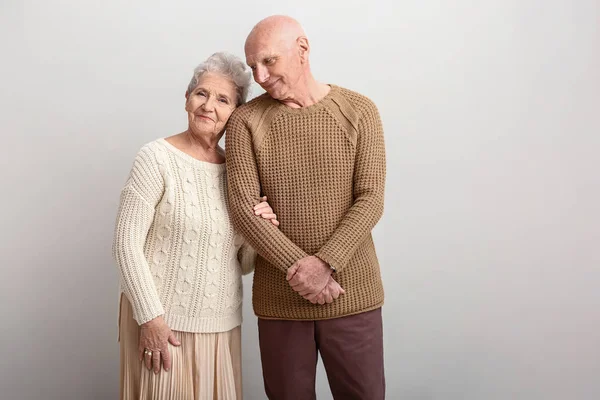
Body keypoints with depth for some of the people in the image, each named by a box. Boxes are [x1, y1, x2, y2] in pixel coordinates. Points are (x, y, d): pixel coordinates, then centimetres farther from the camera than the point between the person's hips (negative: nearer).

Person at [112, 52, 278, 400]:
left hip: (222, 325, 5)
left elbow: (242, 262, 10)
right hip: (161, 320, -5)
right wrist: (149, 316, -14)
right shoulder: (158, 157, -9)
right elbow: (127, 243, -11)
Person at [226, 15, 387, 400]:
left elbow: (370, 201, -7)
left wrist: (324, 263, -18)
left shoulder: (359, 112, -2)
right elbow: (243, 208, -8)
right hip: (279, 299, 1)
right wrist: (298, 268, -17)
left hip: (352, 293, 0)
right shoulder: (246, 121, -2)